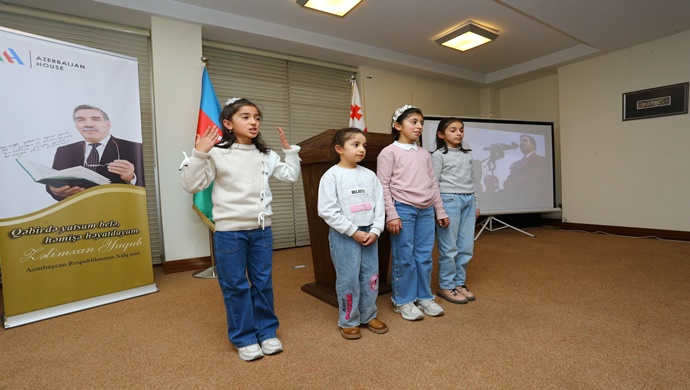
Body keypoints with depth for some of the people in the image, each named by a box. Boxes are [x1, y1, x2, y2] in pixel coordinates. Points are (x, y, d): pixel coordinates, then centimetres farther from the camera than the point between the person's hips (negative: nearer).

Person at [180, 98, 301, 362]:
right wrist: (198, 154, -20)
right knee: (235, 286, 8)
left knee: (263, 282, 13)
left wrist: (290, 150, 6)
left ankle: (267, 332, 31)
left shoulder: (265, 155, 6)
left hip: (261, 229, 4)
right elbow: (191, 185, -10)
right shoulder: (217, 153, -9)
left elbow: (291, 176, 14)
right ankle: (244, 338, 26)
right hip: (229, 231, -3)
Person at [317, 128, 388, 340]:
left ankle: (369, 316, 31)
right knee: (348, 279, 3)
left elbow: (379, 204, 7)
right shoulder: (332, 175, -9)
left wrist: (375, 230, -6)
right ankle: (348, 321, 23)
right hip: (343, 235, -5)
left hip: (369, 233, 5)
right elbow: (327, 211, -14)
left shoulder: (369, 175, 6)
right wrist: (353, 232, -15)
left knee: (371, 276, 12)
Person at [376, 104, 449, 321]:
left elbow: (433, 183, 17)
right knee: (404, 258, 2)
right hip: (403, 210, -6)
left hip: (426, 211, 6)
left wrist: (440, 210, 15)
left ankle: (424, 297, 26)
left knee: (425, 256, 10)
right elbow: (383, 185, -9)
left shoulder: (424, 153, 14)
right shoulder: (389, 152, -4)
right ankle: (403, 301, 18)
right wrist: (391, 214, -14)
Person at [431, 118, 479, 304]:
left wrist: (476, 203, 17)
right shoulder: (438, 155, -3)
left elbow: (472, 180, 19)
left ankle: (459, 283, 22)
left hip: (468, 201, 6)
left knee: (466, 247, 7)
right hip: (449, 200, -6)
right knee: (449, 247, -1)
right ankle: (446, 286, 12)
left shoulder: (468, 155, 16)